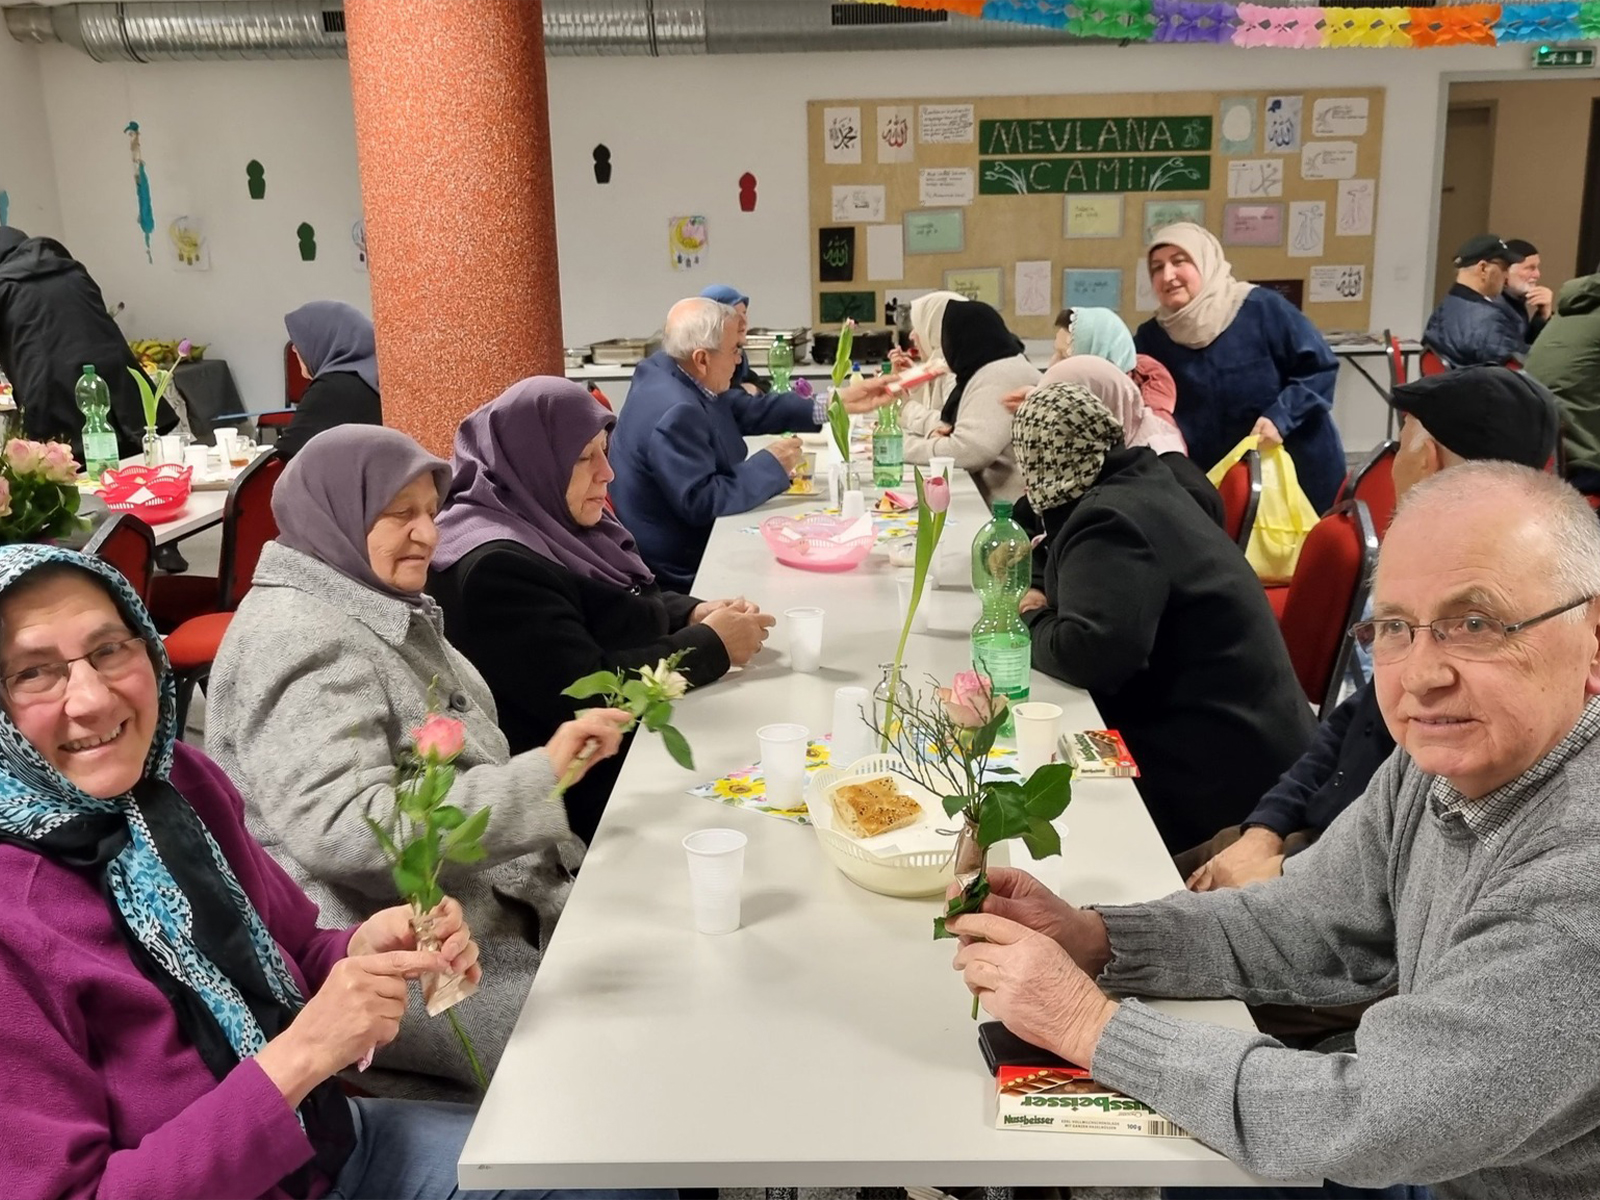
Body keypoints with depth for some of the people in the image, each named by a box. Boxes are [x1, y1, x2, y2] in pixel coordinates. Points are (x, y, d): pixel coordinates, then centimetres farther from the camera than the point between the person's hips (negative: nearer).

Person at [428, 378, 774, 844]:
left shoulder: (555, 523, 7)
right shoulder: (496, 567, -22)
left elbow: (629, 604, 20)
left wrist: (696, 614, -2)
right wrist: (711, 645, -17)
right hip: (587, 792, -9)